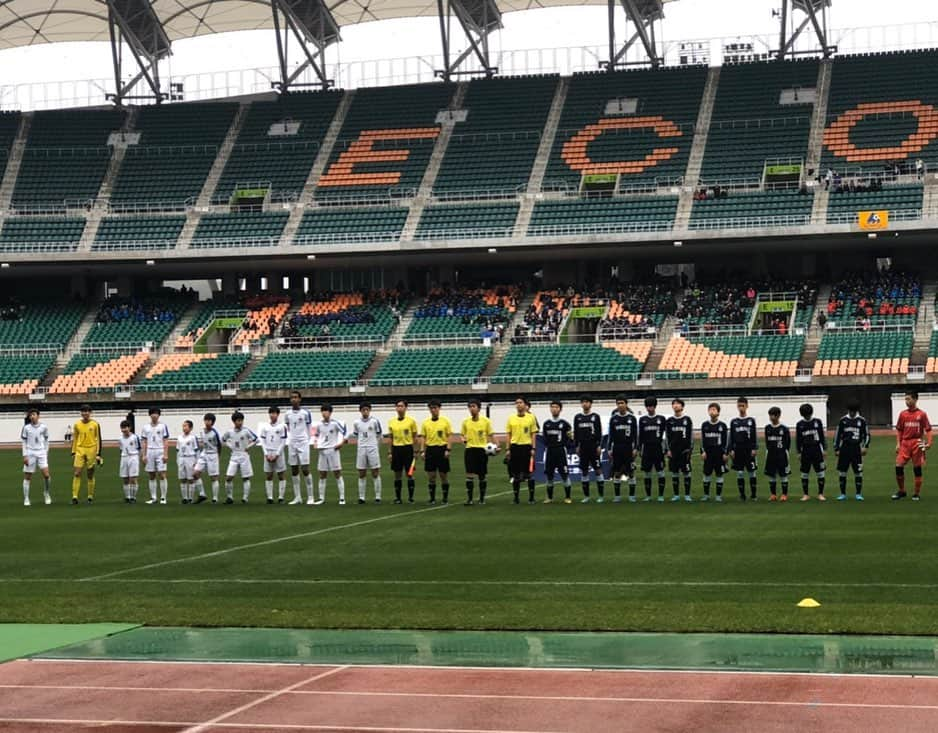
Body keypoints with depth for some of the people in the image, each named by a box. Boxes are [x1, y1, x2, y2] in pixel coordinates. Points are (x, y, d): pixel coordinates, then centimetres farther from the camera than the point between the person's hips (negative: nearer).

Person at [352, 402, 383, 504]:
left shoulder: (375, 421, -2)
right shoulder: (356, 423, 6)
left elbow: (379, 435, 3)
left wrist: (378, 448, -1)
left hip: (373, 449, -3)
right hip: (361, 450, 3)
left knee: (375, 473, -1)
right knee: (361, 474, 5)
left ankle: (377, 497, 3)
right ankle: (361, 497, 9)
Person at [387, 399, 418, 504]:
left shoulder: (411, 421, -2)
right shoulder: (391, 422, 7)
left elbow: (415, 437, 0)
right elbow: (390, 438, 12)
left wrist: (415, 451, -5)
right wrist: (389, 452, 8)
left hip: (407, 448, -3)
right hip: (396, 449, 3)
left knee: (409, 474, -2)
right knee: (397, 475, 6)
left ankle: (410, 497, 4)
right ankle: (397, 497, 12)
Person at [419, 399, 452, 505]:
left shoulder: (445, 421, 0)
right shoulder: (425, 423, 7)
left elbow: (449, 436, 0)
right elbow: (423, 437, 8)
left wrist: (447, 450, -9)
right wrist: (422, 451, -1)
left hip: (442, 449, -2)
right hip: (430, 450, 2)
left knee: (444, 475, 2)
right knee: (431, 476, 3)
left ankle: (445, 498, 11)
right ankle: (432, 498, 11)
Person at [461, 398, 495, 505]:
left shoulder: (486, 421, -1)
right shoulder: (466, 422, 4)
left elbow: (491, 435, 3)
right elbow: (462, 434, 15)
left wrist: (495, 445, -11)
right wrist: (463, 439, -8)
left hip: (482, 449, -1)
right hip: (470, 449, 1)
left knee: (482, 476, 6)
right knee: (469, 475, -7)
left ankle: (482, 498, 18)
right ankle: (469, 498, -3)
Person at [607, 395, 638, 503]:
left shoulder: (632, 418, 1)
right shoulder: (613, 418, 5)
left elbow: (635, 434, 2)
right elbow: (610, 434, 8)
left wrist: (635, 448, -5)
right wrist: (609, 449, 3)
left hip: (629, 448, -1)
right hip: (617, 448, 1)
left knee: (631, 472, 0)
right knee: (616, 472, 3)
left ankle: (632, 495, 6)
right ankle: (617, 495, 9)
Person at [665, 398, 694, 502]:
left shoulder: (687, 420, 2)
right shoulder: (669, 421, 8)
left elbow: (691, 436, 2)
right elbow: (667, 436, 9)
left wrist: (690, 449, -4)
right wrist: (668, 450, 1)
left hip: (684, 450, -2)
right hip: (673, 451, 2)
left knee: (686, 472, -2)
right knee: (674, 473, 4)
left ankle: (687, 495, 5)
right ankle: (676, 495, 11)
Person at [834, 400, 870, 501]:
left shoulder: (861, 420, 4)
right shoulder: (843, 420, 5)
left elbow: (866, 435, 8)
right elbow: (837, 435, 9)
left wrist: (865, 446, -5)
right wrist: (836, 449, 5)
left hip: (856, 449, -1)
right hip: (844, 448, 1)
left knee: (858, 472, -2)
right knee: (842, 472, 3)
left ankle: (858, 494, 8)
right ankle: (843, 494, 13)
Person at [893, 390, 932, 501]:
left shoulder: (921, 414, -2)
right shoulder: (903, 414, 8)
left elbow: (928, 429, -3)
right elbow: (899, 430, 13)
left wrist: (928, 443, -14)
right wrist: (898, 444, 5)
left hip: (917, 444, -3)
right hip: (905, 443, 3)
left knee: (917, 469, 3)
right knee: (899, 466, -4)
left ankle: (917, 494, 13)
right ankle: (901, 491, 12)